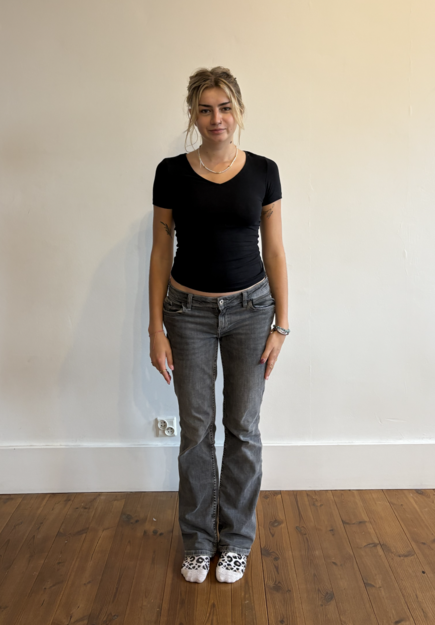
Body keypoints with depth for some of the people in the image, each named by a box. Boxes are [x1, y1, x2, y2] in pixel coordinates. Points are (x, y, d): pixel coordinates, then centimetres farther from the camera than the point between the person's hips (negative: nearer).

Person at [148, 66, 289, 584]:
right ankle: (197, 541, 28)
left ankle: (236, 539, 29)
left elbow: (274, 251, 1)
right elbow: (161, 253, -1)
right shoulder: (172, 172, -3)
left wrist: (281, 325, -2)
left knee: (243, 427, 8)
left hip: (250, 309, 1)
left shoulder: (262, 171, -1)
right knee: (196, 429, 8)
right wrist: (156, 329, -5)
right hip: (189, 312, 0)